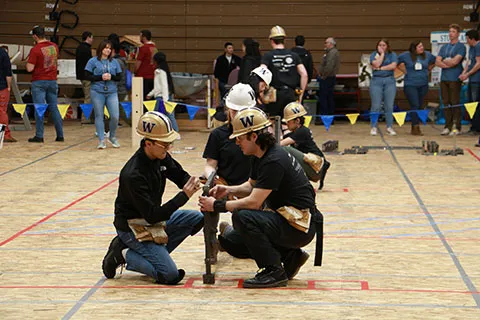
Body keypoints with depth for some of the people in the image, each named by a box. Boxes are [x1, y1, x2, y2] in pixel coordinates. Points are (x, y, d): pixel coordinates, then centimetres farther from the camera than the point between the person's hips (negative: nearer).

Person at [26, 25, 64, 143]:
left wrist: (28, 60, 3)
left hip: (39, 82, -5)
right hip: (52, 80, 5)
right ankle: (60, 135, 10)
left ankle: (39, 136, -3)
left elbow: (29, 68, -16)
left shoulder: (35, 50, -14)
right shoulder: (54, 46, 5)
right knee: (54, 108, 10)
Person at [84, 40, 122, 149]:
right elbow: (87, 76, -3)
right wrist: (101, 77, -13)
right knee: (99, 116, 1)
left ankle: (112, 137, 18)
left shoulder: (114, 62, 11)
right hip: (97, 92, -2)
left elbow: (119, 77, 10)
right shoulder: (93, 61, 2)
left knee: (115, 116, -5)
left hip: (112, 92, 2)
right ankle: (101, 140, 8)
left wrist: (111, 77, -10)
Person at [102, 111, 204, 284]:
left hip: (153, 219, 9)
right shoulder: (134, 175, -31)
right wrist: (184, 196, -30)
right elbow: (153, 216, -29)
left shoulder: (160, 156, -7)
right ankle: (124, 255, 1)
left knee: (197, 218, 0)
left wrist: (193, 182, -16)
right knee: (170, 275, -17)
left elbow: (180, 175, 9)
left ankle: (153, 254, 2)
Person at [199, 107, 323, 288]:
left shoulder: (274, 161, -22)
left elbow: (254, 203, -25)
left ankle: (275, 272, -15)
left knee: (242, 217, -27)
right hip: (284, 218, 10)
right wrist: (228, 190, 3)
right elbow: (251, 186, 22)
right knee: (232, 239, 9)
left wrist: (218, 206, -17)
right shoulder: (261, 156, 8)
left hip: (300, 225, -10)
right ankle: (290, 256, 11)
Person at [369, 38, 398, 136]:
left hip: (389, 81, 1)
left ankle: (389, 127, 7)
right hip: (376, 81, -1)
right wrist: (382, 54, -4)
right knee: (376, 106, -4)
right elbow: (376, 64, -11)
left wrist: (380, 68, -8)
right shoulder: (374, 55, 8)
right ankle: (373, 127, 2)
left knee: (389, 106, 0)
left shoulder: (392, 55, 9)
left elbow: (393, 66, -7)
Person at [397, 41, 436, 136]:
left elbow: (434, 62, 22)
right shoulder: (406, 55, -6)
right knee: (415, 106, -11)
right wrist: (405, 71, 1)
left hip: (423, 85, 4)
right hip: (410, 85, -4)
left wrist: (427, 71, 12)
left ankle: (414, 127, 16)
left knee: (420, 106, 7)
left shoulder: (427, 55, 5)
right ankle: (415, 127, -10)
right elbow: (398, 63, 3)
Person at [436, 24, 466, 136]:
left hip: (455, 79, -6)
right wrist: (449, 63, -8)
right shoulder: (444, 47, 18)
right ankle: (448, 126, 10)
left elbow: (455, 61, -14)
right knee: (446, 103, 5)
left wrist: (444, 61, 2)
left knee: (455, 103, -6)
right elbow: (437, 62, 7)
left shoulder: (461, 47, -1)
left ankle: (457, 127, -3)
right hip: (444, 78, 6)